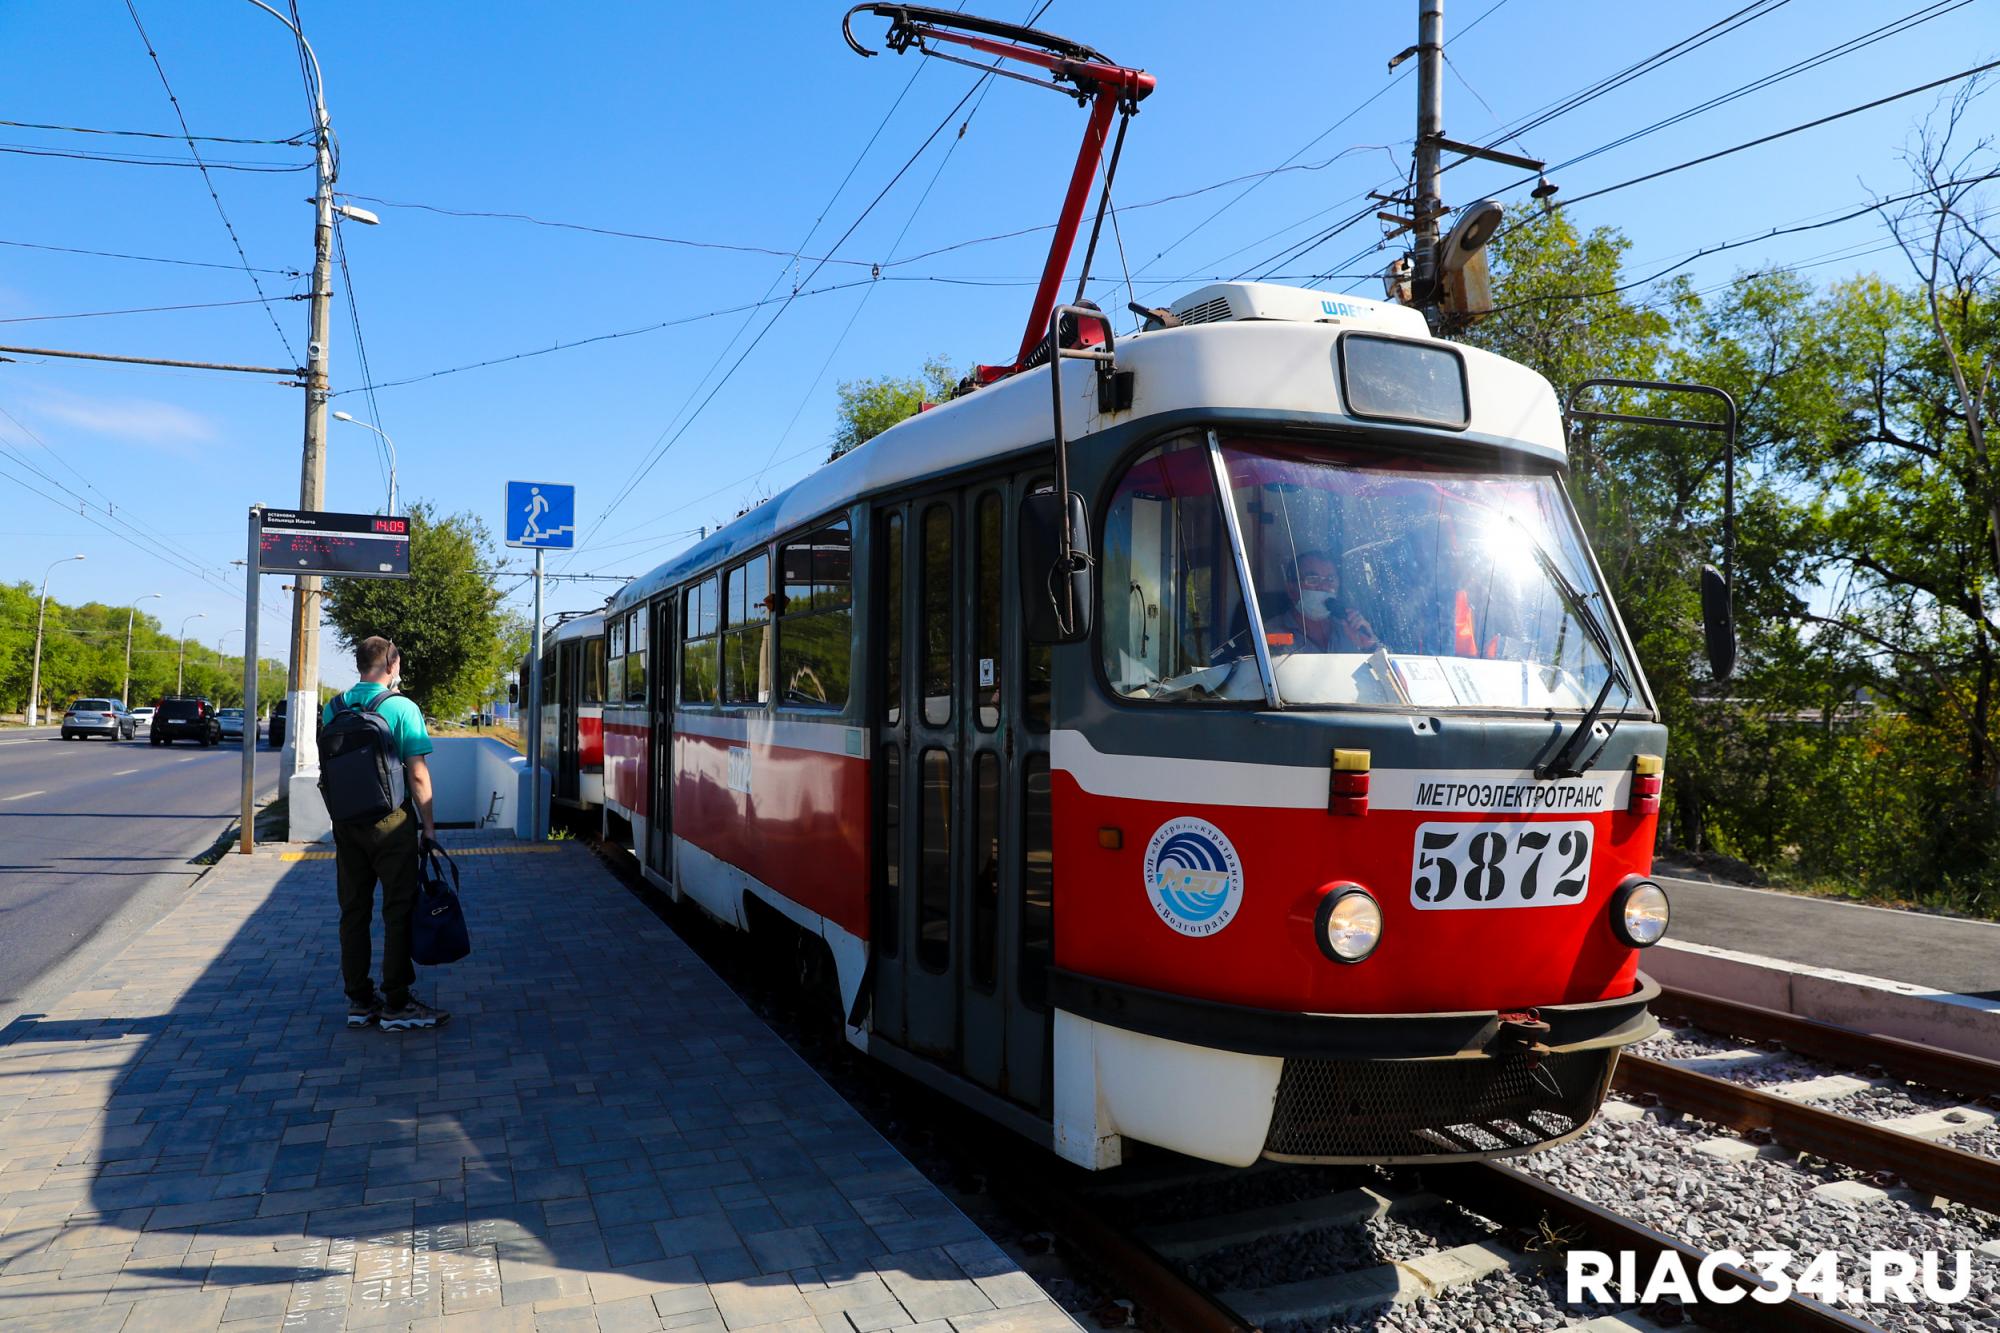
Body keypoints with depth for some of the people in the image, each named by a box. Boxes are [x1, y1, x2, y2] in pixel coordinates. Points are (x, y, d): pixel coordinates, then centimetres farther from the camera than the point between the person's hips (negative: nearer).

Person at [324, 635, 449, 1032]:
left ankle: (359, 1000, 17)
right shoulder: (403, 709, -10)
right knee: (398, 911, 1)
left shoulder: (333, 709, 6)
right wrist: (429, 827, -4)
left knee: (353, 911, 11)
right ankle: (396, 1005, 4)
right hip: (391, 823, -5)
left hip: (346, 822, 5)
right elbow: (418, 776, -11)